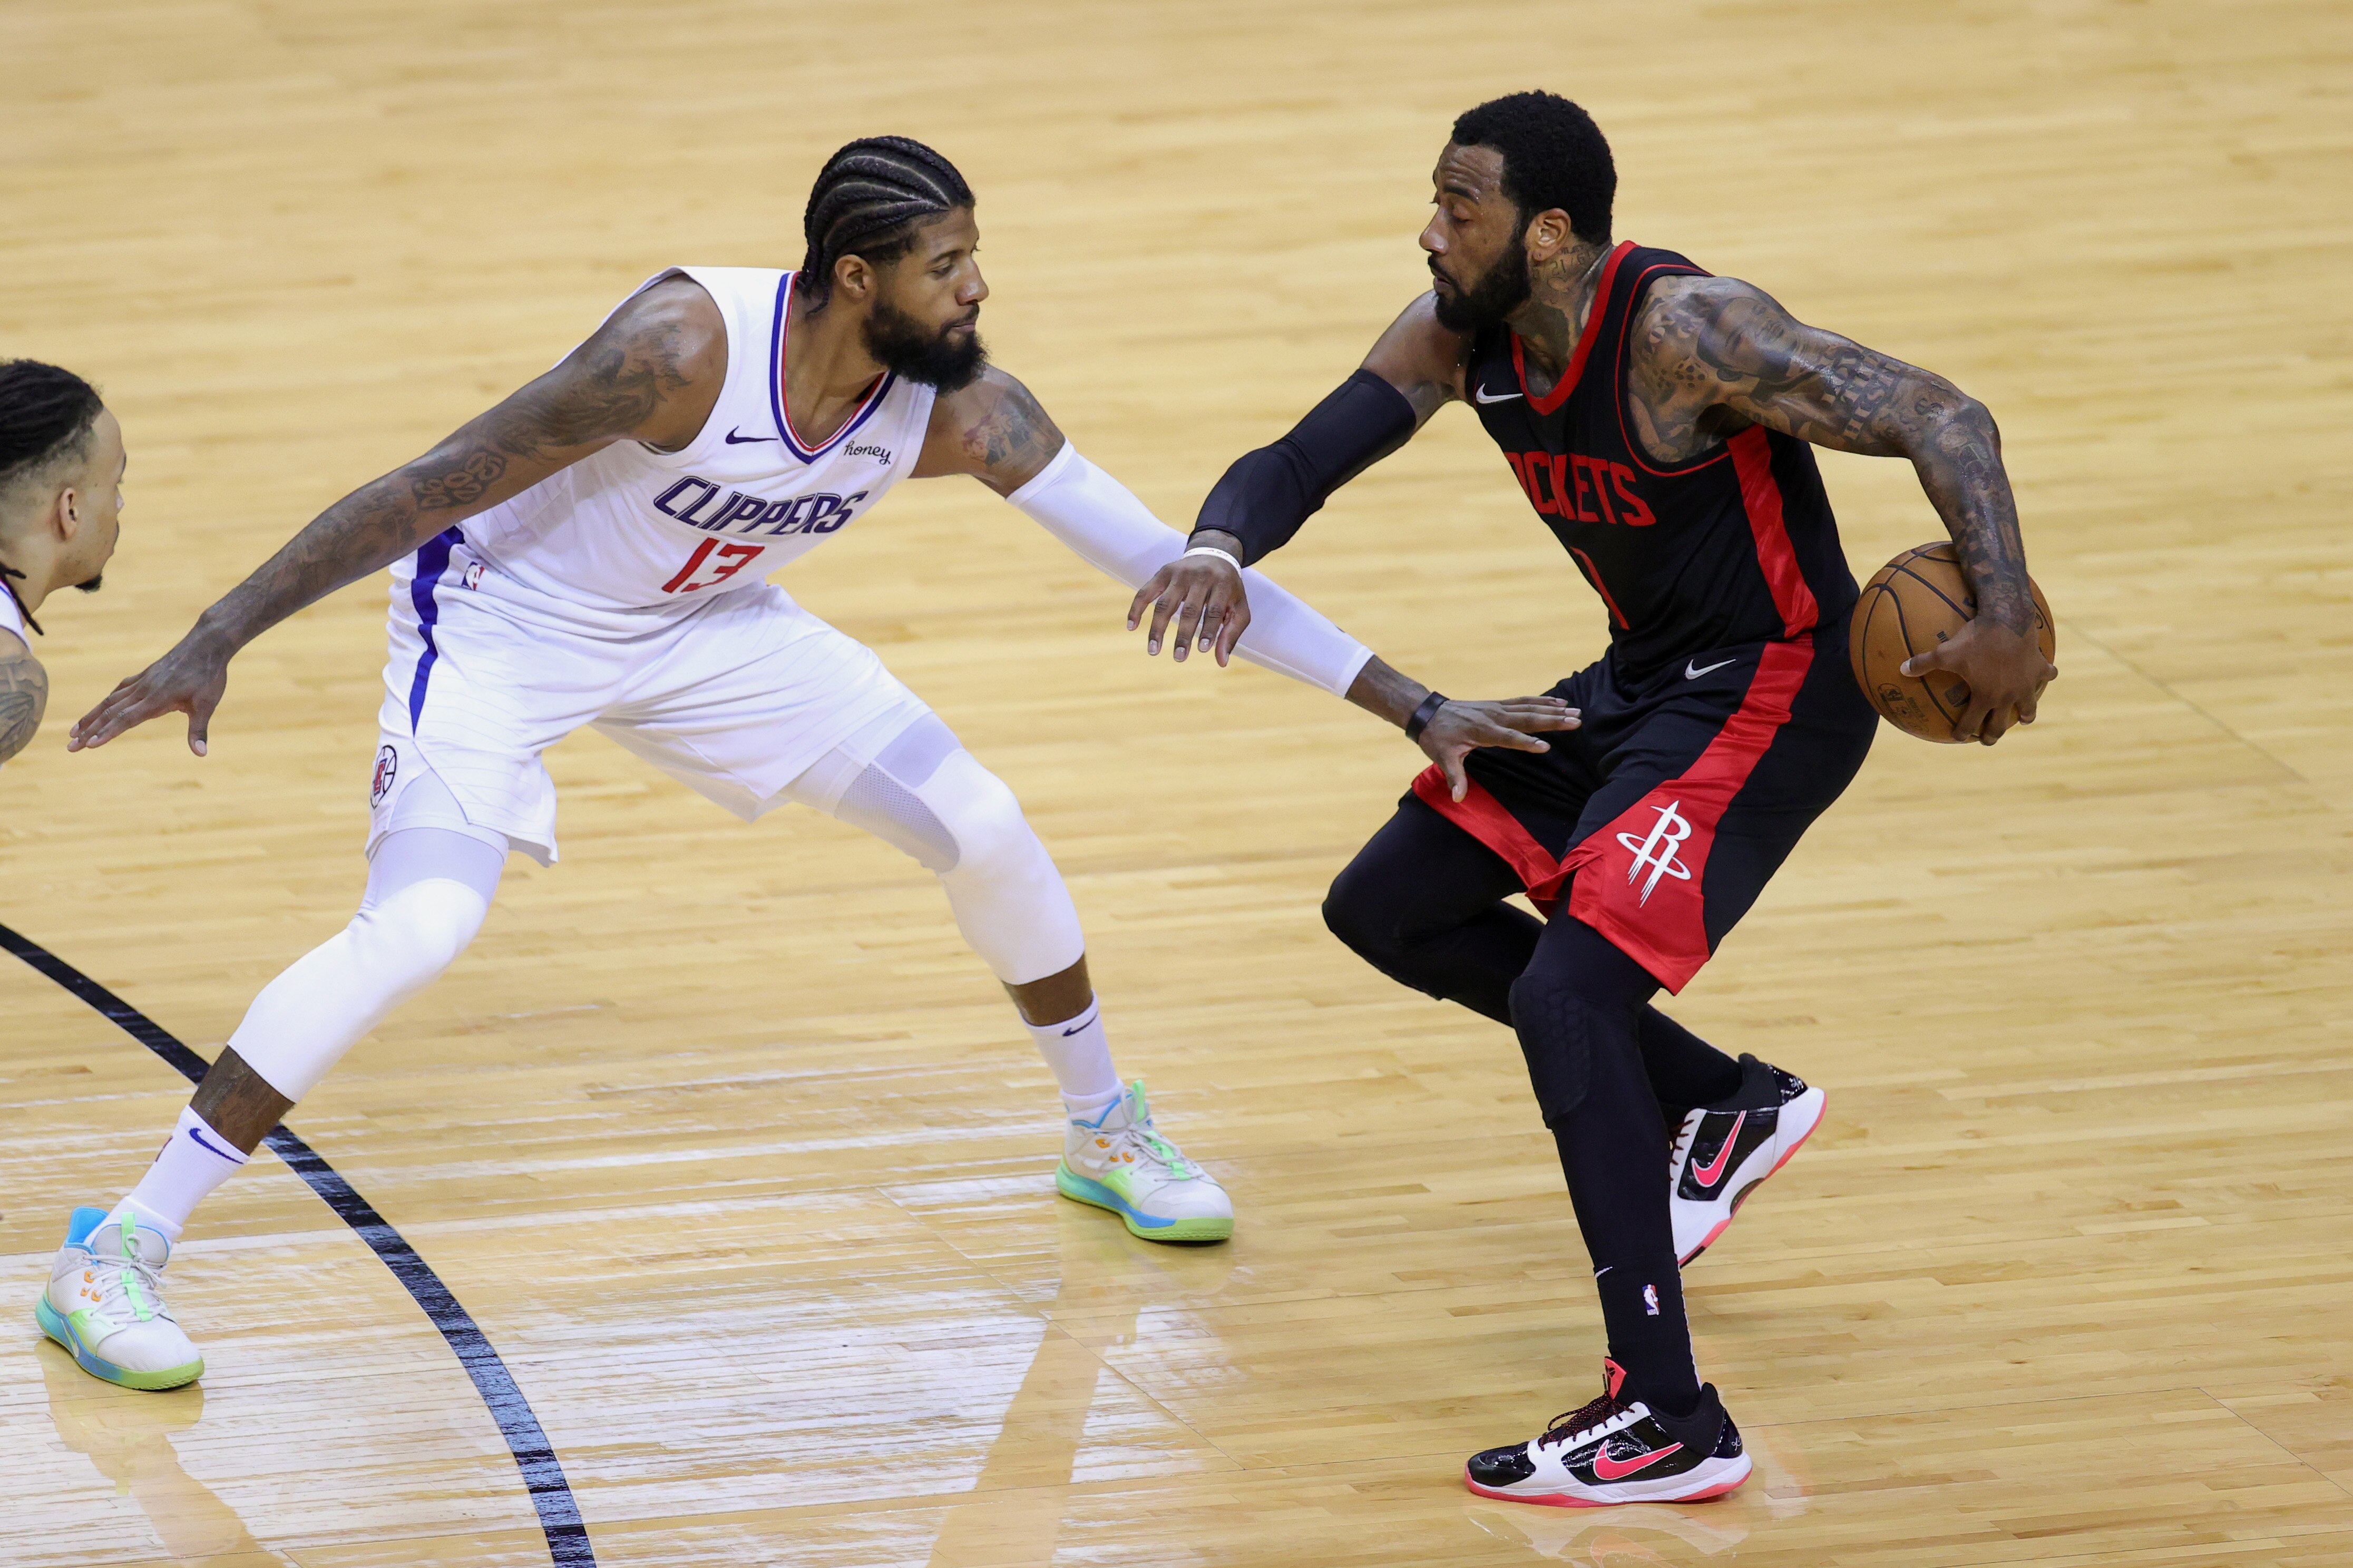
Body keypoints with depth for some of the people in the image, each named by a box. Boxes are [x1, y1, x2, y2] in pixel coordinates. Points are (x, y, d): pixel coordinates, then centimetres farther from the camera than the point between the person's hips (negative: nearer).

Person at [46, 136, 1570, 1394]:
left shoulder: (959, 405, -19)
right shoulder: (688, 345, -35)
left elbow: (1162, 558, -14)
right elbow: (430, 488, -29)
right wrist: (217, 641, -29)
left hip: (700, 624, 6)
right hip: (504, 617, -6)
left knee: (983, 829, 3)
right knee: (419, 929, -27)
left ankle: (1106, 1131, 30)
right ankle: (117, 1256, -19)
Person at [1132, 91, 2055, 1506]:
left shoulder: (1686, 332, -27)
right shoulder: (1462, 336, -5)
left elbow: (1944, 420, -27)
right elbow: (1301, 461, -3)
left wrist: (2009, 618, -39)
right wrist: (1219, 547, -27)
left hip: (1773, 695, -9)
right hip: (1641, 681, 9)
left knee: (1565, 993, -23)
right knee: (1387, 909, 14)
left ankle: (1674, 1428, -20)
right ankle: (1727, 1107, 27)